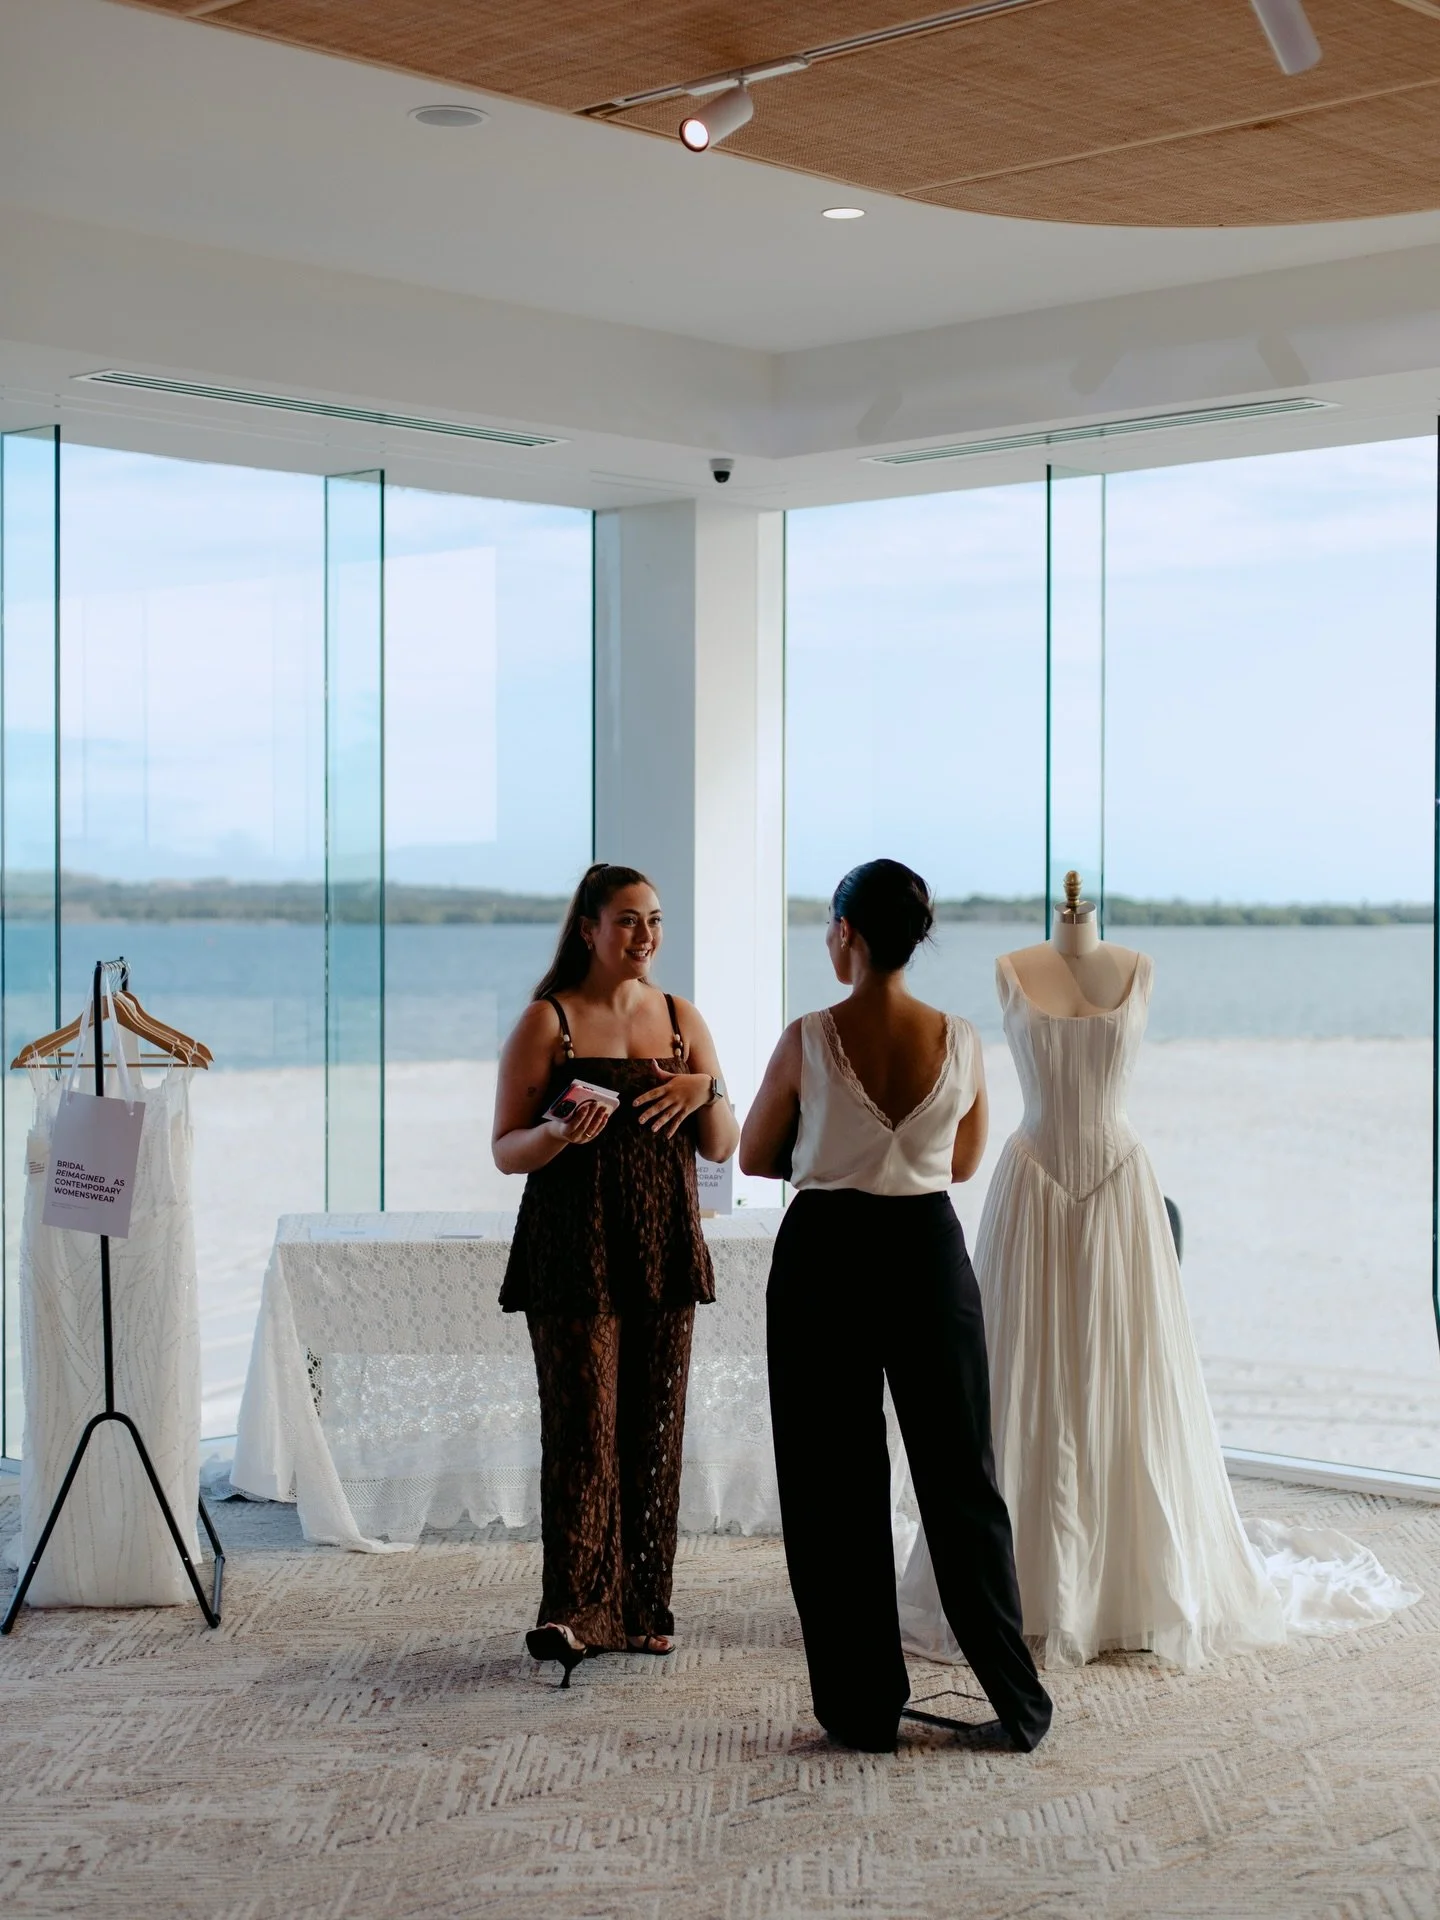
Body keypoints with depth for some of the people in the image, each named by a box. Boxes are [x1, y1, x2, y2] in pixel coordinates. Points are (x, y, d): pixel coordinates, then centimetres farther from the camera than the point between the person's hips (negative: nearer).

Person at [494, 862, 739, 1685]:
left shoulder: (681, 1018, 11)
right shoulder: (547, 1022, -1)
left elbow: (724, 1148, 11)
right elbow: (507, 1151, -3)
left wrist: (707, 1091, -9)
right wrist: (560, 1133, -23)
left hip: (664, 1249, 4)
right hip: (574, 1253, -4)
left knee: (655, 1431, 5)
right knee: (583, 1426, -11)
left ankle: (644, 1609, 13)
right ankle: (572, 1611, -11)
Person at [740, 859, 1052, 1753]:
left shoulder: (808, 1040, -11)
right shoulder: (962, 1042, -3)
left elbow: (756, 1158, 2)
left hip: (824, 1257, -2)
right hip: (927, 1253, 2)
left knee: (834, 1487, 8)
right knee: (960, 1478, 11)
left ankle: (866, 1707, 12)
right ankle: (1021, 1703, 14)